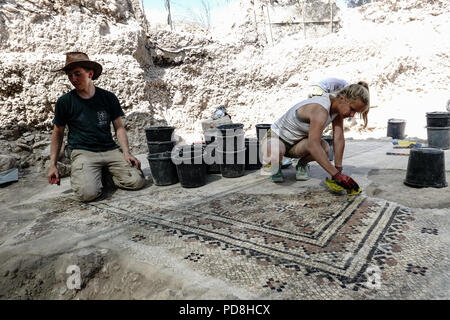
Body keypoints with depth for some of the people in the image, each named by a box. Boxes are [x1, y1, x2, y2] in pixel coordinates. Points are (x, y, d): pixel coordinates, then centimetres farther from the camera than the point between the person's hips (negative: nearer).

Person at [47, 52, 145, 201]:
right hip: (83, 152, -1)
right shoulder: (64, 102, 3)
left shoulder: (108, 97, 6)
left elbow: (119, 127, 9)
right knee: (87, 193, -27)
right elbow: (58, 133, 13)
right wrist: (53, 165, 9)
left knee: (137, 181, -19)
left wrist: (126, 152, -6)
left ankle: (105, 174, 9)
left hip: (110, 150, 2)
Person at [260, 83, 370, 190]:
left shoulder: (338, 105, -9)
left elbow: (339, 139, -10)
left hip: (297, 143, 6)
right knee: (274, 154, -43)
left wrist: (338, 169, -17)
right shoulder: (320, 109, -35)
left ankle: (302, 164, 5)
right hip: (276, 137, -6)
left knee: (324, 147, -28)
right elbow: (313, 145, -46)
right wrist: (336, 174, -48)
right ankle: (275, 165, -3)